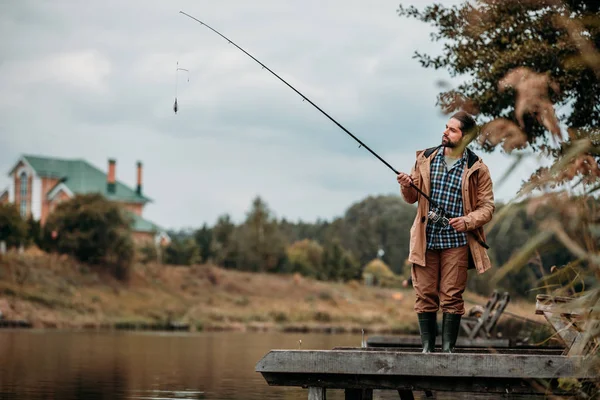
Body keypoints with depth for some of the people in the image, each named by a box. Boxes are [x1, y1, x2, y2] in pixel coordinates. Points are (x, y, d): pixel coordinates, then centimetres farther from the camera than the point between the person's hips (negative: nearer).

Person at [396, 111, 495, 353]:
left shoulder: (477, 169, 0)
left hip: (456, 242, -2)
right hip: (426, 240, 2)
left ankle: (448, 349, 5)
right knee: (425, 295, 2)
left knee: (452, 296, -1)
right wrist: (407, 186, -9)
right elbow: (412, 198, 13)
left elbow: (487, 206, 1)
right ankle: (427, 348, 9)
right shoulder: (425, 159, 8)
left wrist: (468, 221, -16)